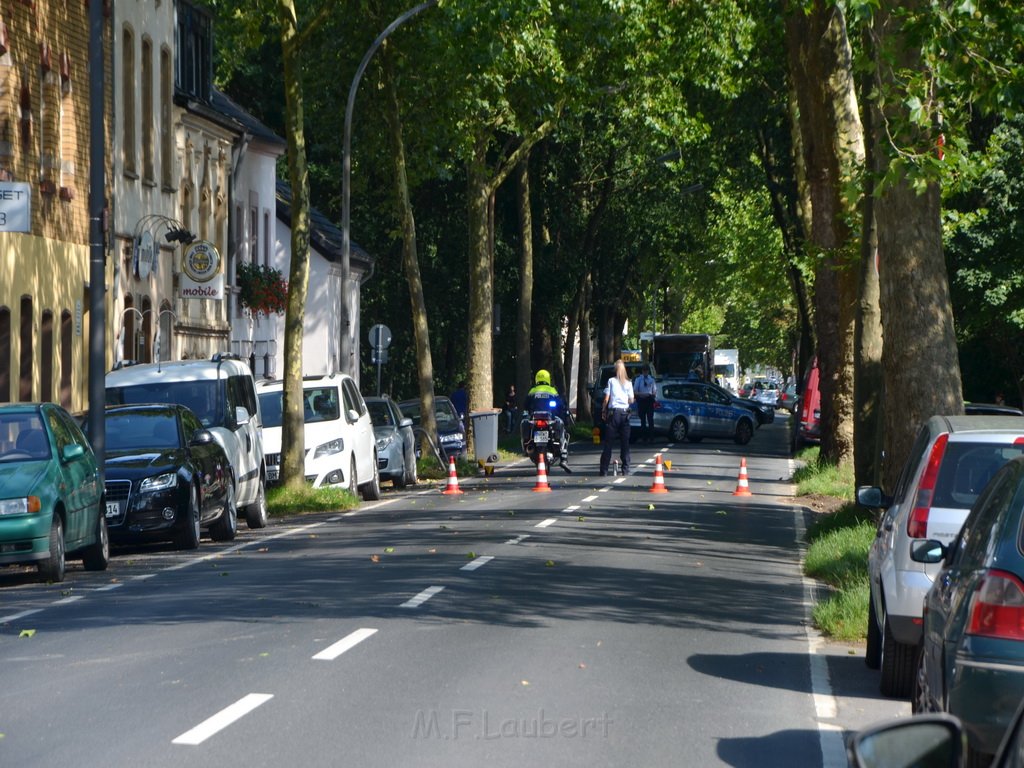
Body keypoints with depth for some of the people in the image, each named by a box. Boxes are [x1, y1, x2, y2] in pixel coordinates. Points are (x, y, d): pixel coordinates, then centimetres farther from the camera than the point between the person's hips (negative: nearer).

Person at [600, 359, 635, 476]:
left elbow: (606, 398, -3)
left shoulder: (611, 381, 0)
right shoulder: (628, 383, 5)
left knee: (608, 441, 0)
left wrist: (603, 410, 8)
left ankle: (604, 469, -3)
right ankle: (625, 468, 3)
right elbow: (631, 400, 7)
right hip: (624, 412, 2)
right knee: (625, 442, 6)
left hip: (613, 412, -2)